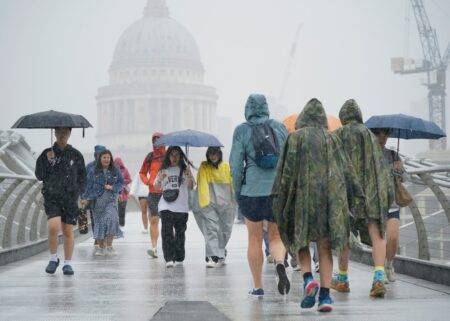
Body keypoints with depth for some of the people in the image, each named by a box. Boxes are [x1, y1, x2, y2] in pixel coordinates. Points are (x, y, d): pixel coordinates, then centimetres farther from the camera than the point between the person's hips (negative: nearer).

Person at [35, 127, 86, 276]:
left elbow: (82, 178, 13)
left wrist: (78, 192, 0)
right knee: (53, 227, -19)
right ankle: (53, 258, 2)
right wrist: (48, 162, -12)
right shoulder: (47, 154, 5)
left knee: (68, 231, 3)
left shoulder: (76, 155, 7)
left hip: (70, 198, 1)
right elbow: (39, 175, 2)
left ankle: (68, 263, 15)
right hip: (52, 197, -1)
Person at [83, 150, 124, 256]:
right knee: (99, 222, 1)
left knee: (111, 219, -19)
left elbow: (121, 183, 11)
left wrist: (112, 187, -6)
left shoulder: (116, 171, 8)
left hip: (111, 199, -1)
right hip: (97, 200, 1)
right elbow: (89, 185, 8)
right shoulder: (93, 172, 7)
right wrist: (87, 198, 1)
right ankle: (101, 247, 11)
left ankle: (109, 245, -13)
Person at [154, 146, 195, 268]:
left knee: (180, 232, 7)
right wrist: (160, 179, -12)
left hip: (182, 207, 1)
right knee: (167, 232, -12)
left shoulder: (185, 169, 7)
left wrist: (189, 177, -16)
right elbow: (157, 186, 8)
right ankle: (169, 259, -15)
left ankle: (179, 258, 18)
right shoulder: (164, 170, 9)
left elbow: (191, 187, 3)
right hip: (166, 206, -1)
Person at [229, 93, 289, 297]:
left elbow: (236, 164, -3)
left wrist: (237, 193, 6)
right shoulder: (280, 128, 6)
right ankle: (280, 263, -19)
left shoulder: (242, 130, -1)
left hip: (252, 191, -2)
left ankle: (258, 287, 13)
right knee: (276, 237, 13)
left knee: (255, 239, 10)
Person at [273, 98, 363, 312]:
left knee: (301, 239, 13)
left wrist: (279, 198, -3)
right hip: (330, 196, 2)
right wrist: (358, 195, 13)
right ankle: (325, 295, -5)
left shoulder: (295, 138, 0)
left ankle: (308, 279, -11)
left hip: (303, 194, -2)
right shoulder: (331, 139, 9)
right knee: (325, 247, 5)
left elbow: (286, 169, -6)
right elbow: (345, 170, 7)